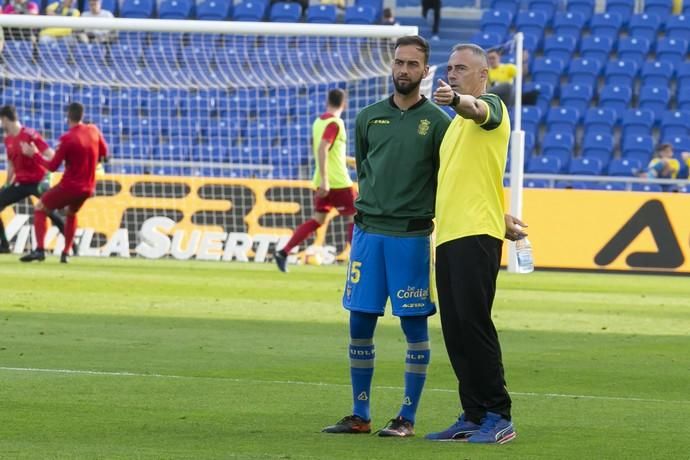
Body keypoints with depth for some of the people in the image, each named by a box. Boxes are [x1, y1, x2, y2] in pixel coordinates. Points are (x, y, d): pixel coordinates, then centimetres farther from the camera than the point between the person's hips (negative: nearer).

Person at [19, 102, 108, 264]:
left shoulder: (67, 138, -18)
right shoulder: (93, 131, -2)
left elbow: (52, 166, -11)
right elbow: (103, 153, 14)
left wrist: (34, 154, 0)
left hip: (69, 186, -6)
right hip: (88, 188, 6)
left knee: (39, 209, 10)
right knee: (71, 214, 32)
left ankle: (39, 250, -7)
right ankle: (65, 253, 21)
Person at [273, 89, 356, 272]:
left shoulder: (319, 121, 13)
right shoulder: (335, 123, -14)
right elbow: (322, 150, -25)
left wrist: (355, 161, 32)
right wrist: (325, 180, -28)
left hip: (324, 182, 8)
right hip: (338, 182, -8)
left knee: (317, 220, 9)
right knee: (354, 217, 1)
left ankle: (283, 253, 1)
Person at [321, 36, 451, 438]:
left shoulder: (437, 121, -2)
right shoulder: (369, 118, 9)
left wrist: (427, 214, -7)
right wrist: (375, 202, 13)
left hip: (411, 234, -4)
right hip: (368, 229, 4)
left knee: (415, 325, -1)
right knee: (360, 324, 5)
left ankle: (408, 418, 4)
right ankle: (360, 416, 13)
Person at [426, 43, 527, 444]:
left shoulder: (491, 106, -2)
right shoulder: (458, 122, 25)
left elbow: (477, 109, -27)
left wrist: (455, 99, -48)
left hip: (475, 235, -9)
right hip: (448, 235, 9)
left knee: (473, 324, -13)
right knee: (455, 331, 6)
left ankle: (498, 416, -10)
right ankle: (473, 416, 9)